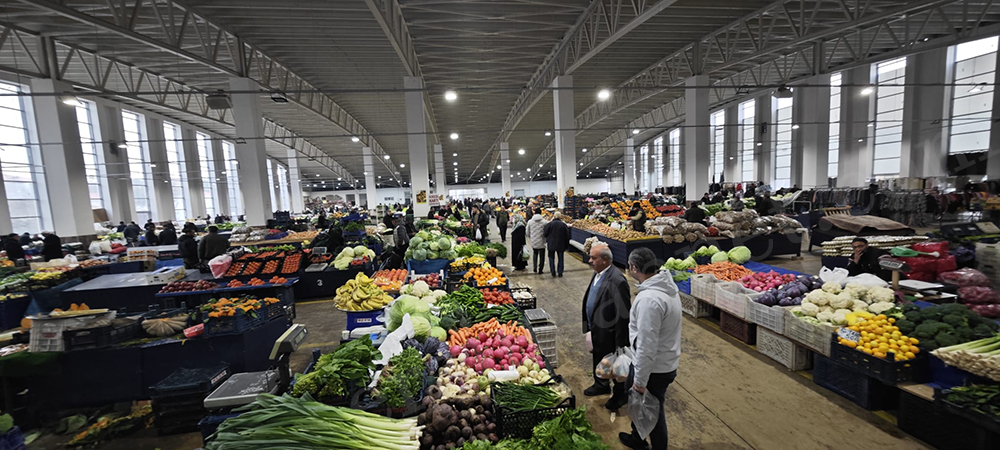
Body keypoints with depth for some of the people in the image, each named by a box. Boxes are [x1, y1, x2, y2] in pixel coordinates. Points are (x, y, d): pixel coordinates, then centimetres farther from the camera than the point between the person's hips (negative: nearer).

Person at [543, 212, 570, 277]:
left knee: (551, 258, 10)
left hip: (551, 244, -1)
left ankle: (553, 272, 8)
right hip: (561, 245, 1)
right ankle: (560, 273, 14)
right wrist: (566, 246, 9)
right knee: (560, 258, 12)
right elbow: (567, 236, 0)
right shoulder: (564, 225, -4)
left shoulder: (549, 224, -9)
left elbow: (545, 233, -7)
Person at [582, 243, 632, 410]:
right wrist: (590, 326, 16)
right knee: (598, 359, 27)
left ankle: (620, 395, 37)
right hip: (596, 328, 9)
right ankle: (601, 384, 51)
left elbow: (623, 314, -26)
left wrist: (620, 343, -21)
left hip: (609, 332, -8)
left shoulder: (617, 280, -29)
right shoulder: (598, 273, 0)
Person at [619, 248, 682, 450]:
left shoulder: (648, 299, -33)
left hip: (655, 368, -10)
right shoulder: (666, 286, -2)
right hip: (666, 362, 10)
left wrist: (640, 380, -18)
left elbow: (647, 346, -29)